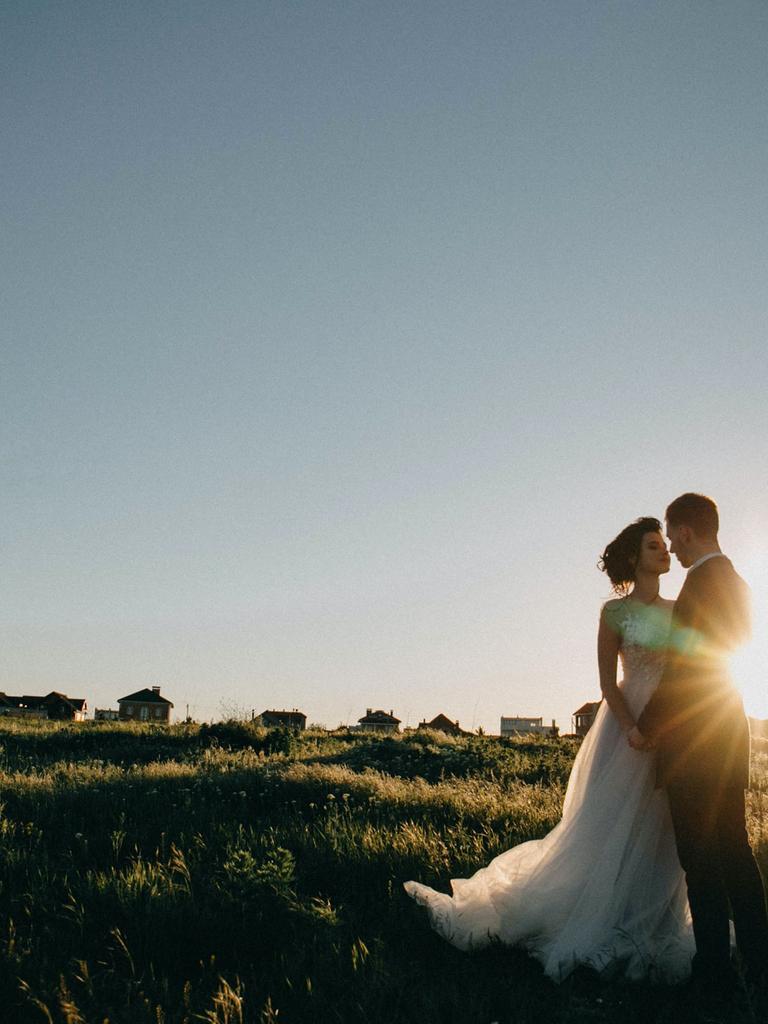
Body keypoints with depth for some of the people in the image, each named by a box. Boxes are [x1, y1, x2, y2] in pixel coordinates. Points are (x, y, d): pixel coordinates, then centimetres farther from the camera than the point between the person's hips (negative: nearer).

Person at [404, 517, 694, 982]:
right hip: (631, 723, -4)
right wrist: (631, 728, -18)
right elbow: (608, 682, -4)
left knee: (663, 834, 7)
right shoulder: (615, 612, 0)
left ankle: (652, 935, 20)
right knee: (611, 827, -2)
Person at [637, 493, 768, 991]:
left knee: (701, 854, -2)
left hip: (695, 737, -9)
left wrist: (646, 725, -11)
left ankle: (715, 965, 4)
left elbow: (686, 664, -18)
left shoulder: (704, 579, -16)